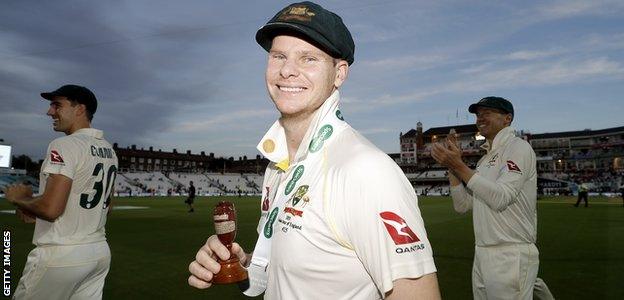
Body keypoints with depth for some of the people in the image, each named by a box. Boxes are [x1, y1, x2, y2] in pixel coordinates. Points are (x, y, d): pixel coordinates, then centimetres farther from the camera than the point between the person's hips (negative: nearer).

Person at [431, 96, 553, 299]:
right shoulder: (484, 159, 17)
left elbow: (500, 198, -19)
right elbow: (462, 206, 11)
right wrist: (451, 165, 3)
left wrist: (459, 166, -17)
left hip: (511, 255, -7)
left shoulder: (519, 147, -5)